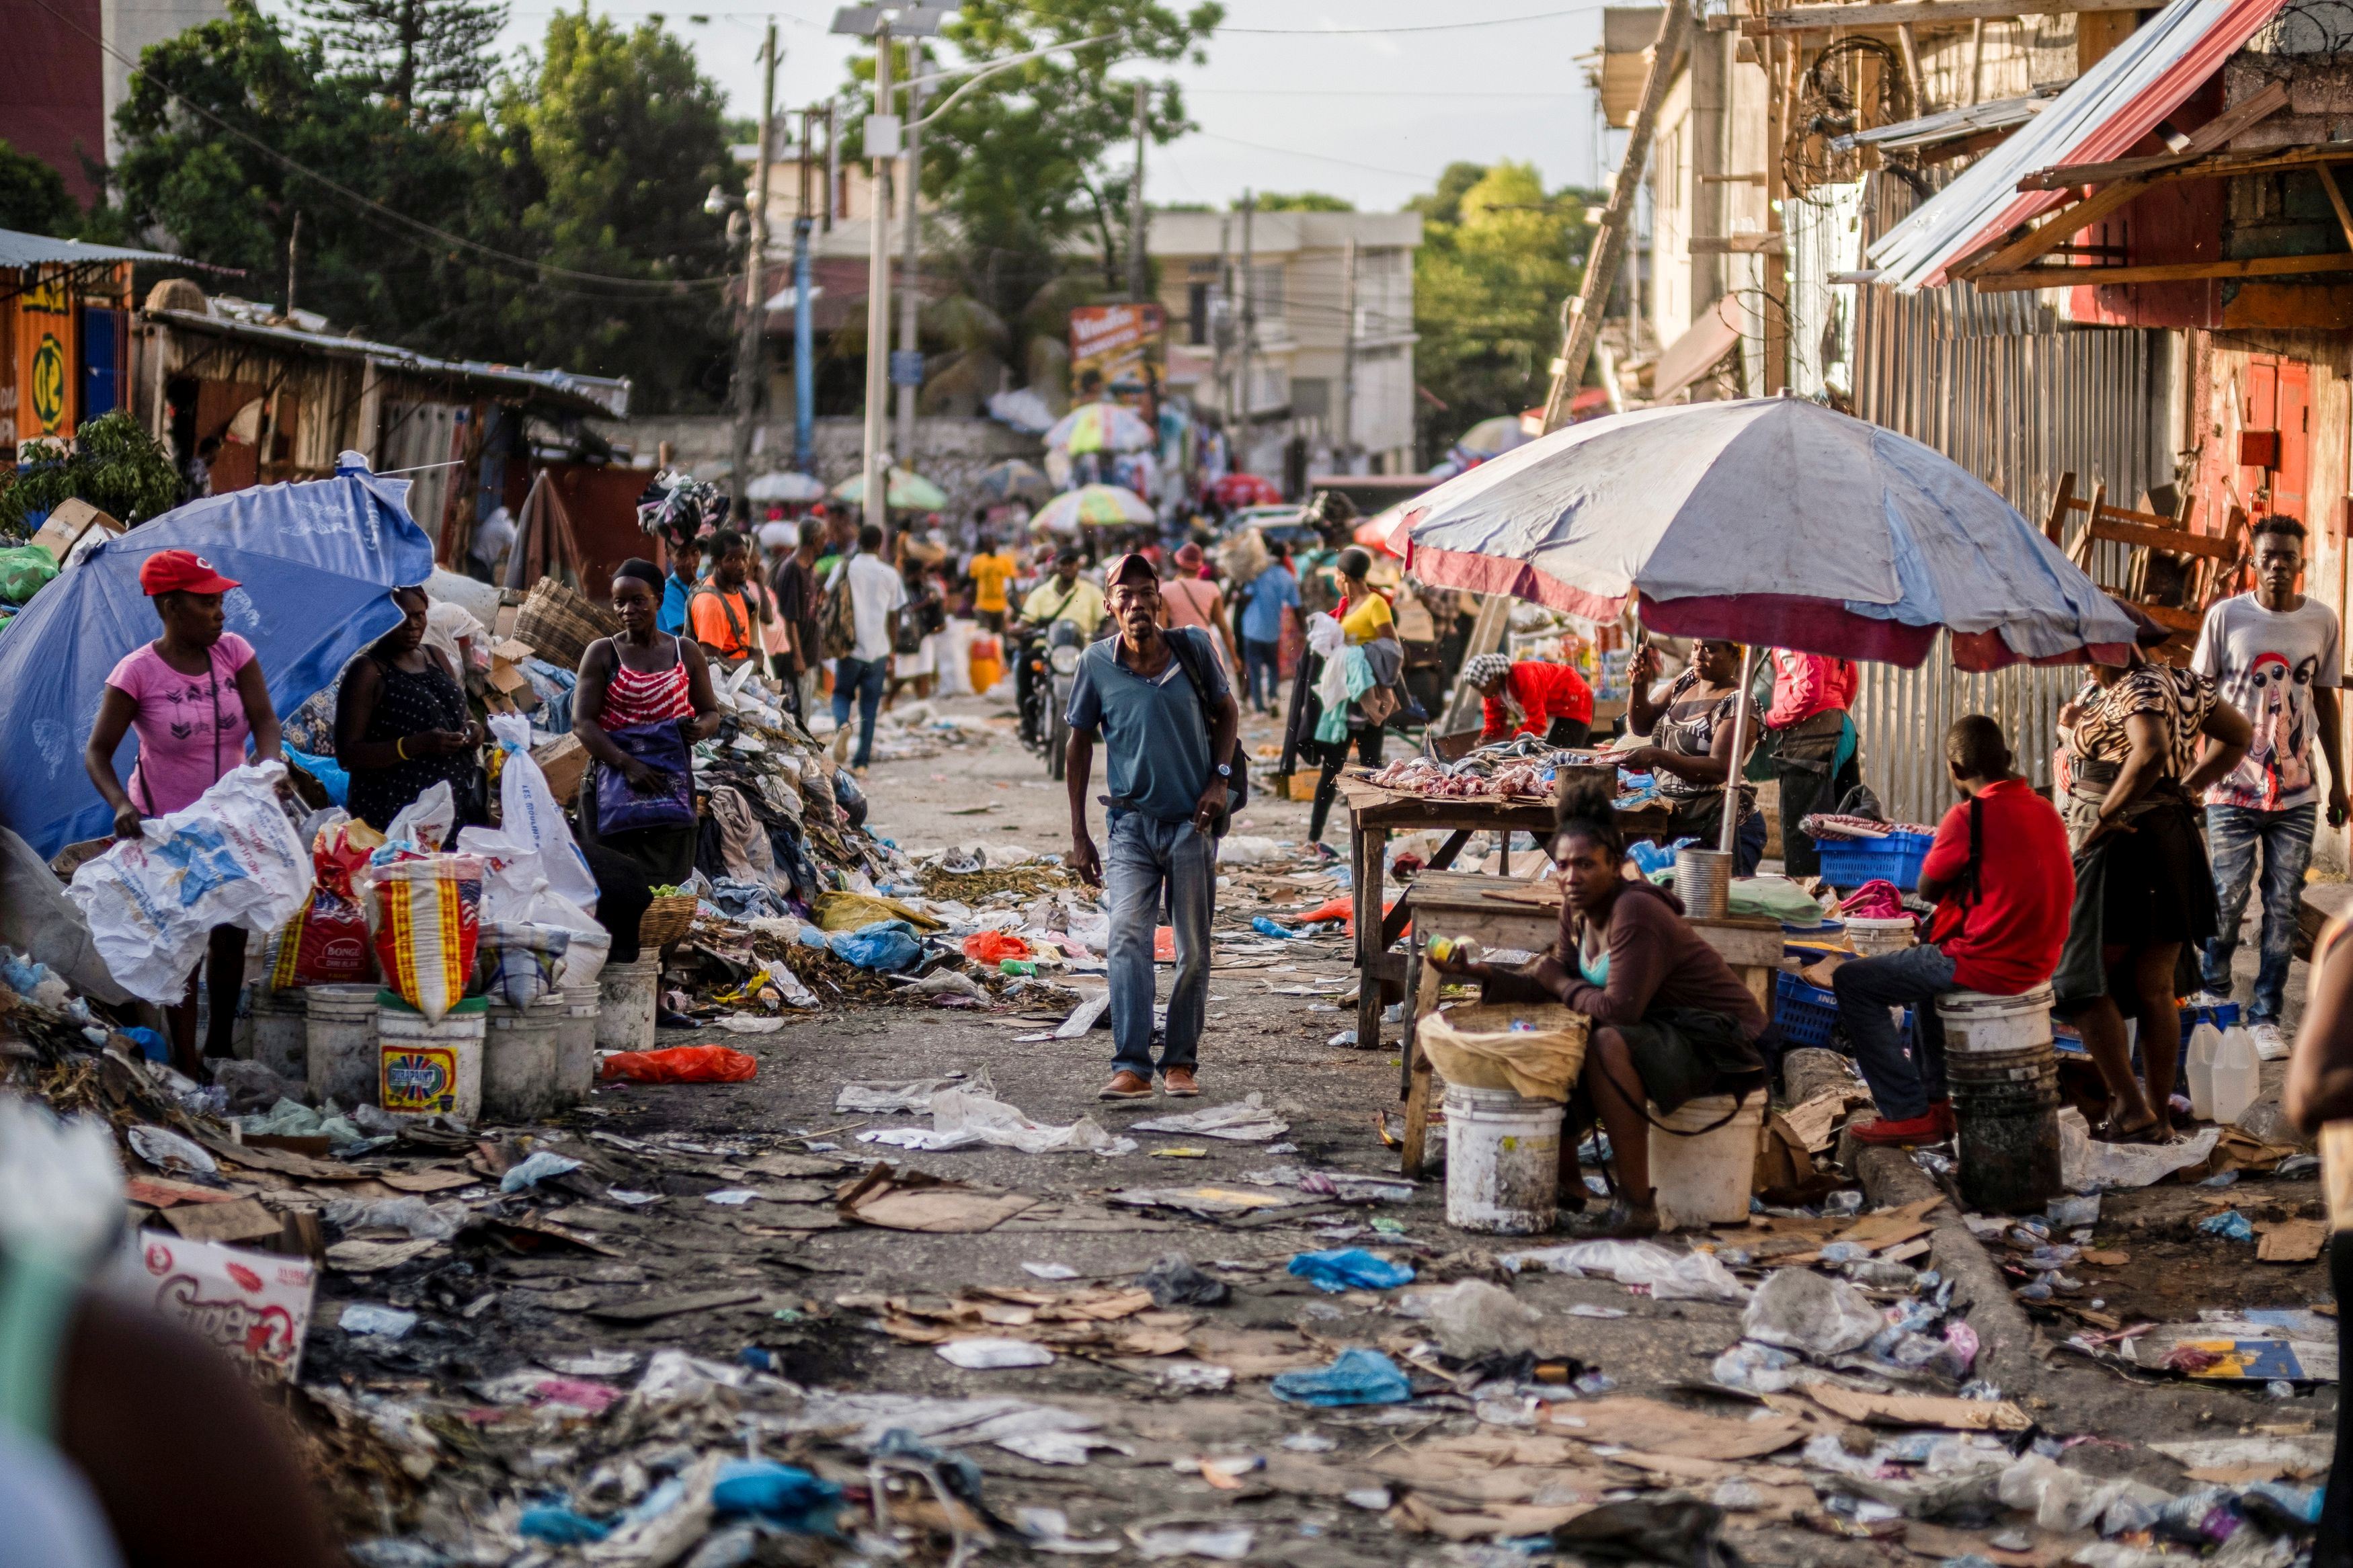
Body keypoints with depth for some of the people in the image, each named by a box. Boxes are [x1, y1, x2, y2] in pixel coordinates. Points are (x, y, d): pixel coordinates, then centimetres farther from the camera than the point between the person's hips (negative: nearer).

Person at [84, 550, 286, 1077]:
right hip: (167, 829, -4)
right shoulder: (138, 672, -18)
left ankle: (220, 1045, 34)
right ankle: (187, 1065, 10)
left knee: (231, 936, 15)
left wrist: (269, 764, -33)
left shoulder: (233, 651, -7)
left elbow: (264, 721, -11)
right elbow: (97, 753, -16)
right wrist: (120, 804, -34)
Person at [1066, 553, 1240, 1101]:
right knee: (1127, 936, -18)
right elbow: (1079, 744, 6)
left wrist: (1219, 779, -3)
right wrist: (1079, 835, 5)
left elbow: (1227, 712, 13)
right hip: (1131, 824, -1)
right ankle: (1131, 1067, -22)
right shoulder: (1097, 663, -4)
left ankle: (1180, 1062, 18)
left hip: (1192, 821, 1)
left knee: (1193, 952, 5)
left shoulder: (1193, 647, -3)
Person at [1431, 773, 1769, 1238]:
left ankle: (1636, 1205, -29)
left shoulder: (1635, 913, -25)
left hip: (1722, 1043, -10)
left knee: (1609, 1045, -33)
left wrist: (1561, 983, -15)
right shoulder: (1577, 910, 2)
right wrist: (1479, 972, -8)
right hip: (1663, 1033, 10)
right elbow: (1552, 985, 2)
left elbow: (1619, 1010, -31)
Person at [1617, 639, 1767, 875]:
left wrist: (1658, 757, -35)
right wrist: (1639, 683, -3)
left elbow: (1719, 769, -25)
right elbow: (1642, 722, 17)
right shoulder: (1687, 682, 9)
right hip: (1673, 824, 7)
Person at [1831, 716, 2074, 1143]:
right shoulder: (2046, 811, 7)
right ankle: (1935, 1098, 35)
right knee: (1928, 964, 37)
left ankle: (1909, 1114, -1)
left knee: (1851, 981, 2)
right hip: (2038, 960, 9)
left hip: (1986, 965, -9)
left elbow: (1928, 890, -5)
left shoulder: (1969, 816, -17)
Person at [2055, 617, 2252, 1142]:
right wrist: (2189, 786, 13)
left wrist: (2105, 814, -24)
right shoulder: (2183, 684, 13)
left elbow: (2151, 752, -33)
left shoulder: (2137, 690, -15)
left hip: (2122, 845, -9)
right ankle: (2161, 1114, 15)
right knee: (2155, 988, 12)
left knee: (2085, 980, -1)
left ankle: (2130, 1108, -6)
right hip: (2174, 841, 9)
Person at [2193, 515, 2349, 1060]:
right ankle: (2213, 1004, 20)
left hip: (2297, 791, 2)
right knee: (2226, 899, -1)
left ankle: (2265, 1018, 9)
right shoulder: (2226, 616, -2)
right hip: (2233, 787, -2)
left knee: (2283, 906, 2)